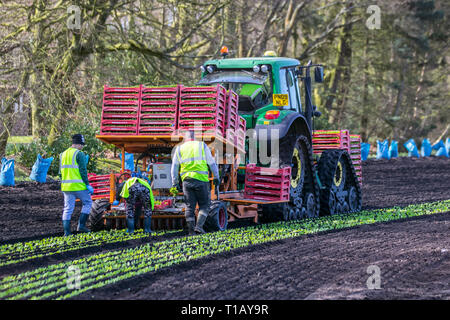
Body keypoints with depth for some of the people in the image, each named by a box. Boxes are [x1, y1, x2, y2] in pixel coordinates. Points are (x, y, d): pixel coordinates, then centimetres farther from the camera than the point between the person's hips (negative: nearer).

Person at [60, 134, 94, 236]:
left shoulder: (63, 154, 14)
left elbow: (60, 171, 18)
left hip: (66, 186, 6)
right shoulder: (79, 154, -9)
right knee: (87, 203, 12)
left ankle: (66, 231, 4)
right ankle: (81, 225, 5)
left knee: (68, 208, 8)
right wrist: (88, 184, -9)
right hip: (78, 186, -6)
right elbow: (83, 170, -13)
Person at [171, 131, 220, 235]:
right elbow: (211, 163, 5)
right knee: (204, 205, 6)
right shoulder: (202, 146, 8)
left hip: (186, 180, 2)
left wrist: (174, 184, 11)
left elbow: (174, 167, 10)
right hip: (201, 179, -2)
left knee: (190, 206, 6)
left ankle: (191, 230, 1)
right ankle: (199, 226, -10)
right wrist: (216, 177, 11)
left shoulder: (179, 149, 14)